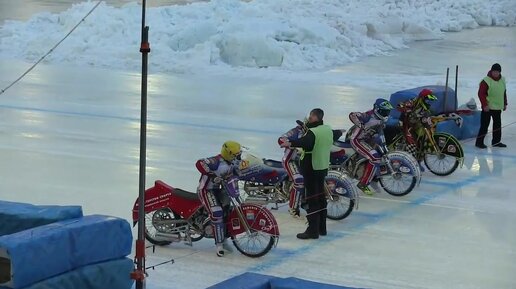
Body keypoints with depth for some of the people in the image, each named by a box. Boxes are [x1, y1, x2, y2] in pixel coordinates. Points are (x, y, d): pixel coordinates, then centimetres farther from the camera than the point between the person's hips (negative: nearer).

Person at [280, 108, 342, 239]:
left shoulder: (313, 132, -20)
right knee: (321, 197, 17)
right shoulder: (328, 130, 8)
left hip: (312, 169, -9)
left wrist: (290, 143, -57)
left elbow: (305, 142, -41)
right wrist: (340, 132, 56)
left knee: (311, 199, -6)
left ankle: (313, 230, -6)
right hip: (323, 167, 9)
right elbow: (336, 135, 31)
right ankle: (322, 228, 26)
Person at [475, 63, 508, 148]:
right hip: (488, 107, -7)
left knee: (498, 125, 13)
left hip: (498, 107, 7)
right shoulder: (486, 81, -16)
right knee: (484, 125, -5)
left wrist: (505, 103, 17)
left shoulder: (502, 80, 6)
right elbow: (481, 94, -17)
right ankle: (479, 142, 1)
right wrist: (485, 105, -19)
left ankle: (496, 141, 24)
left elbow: (504, 93, 17)